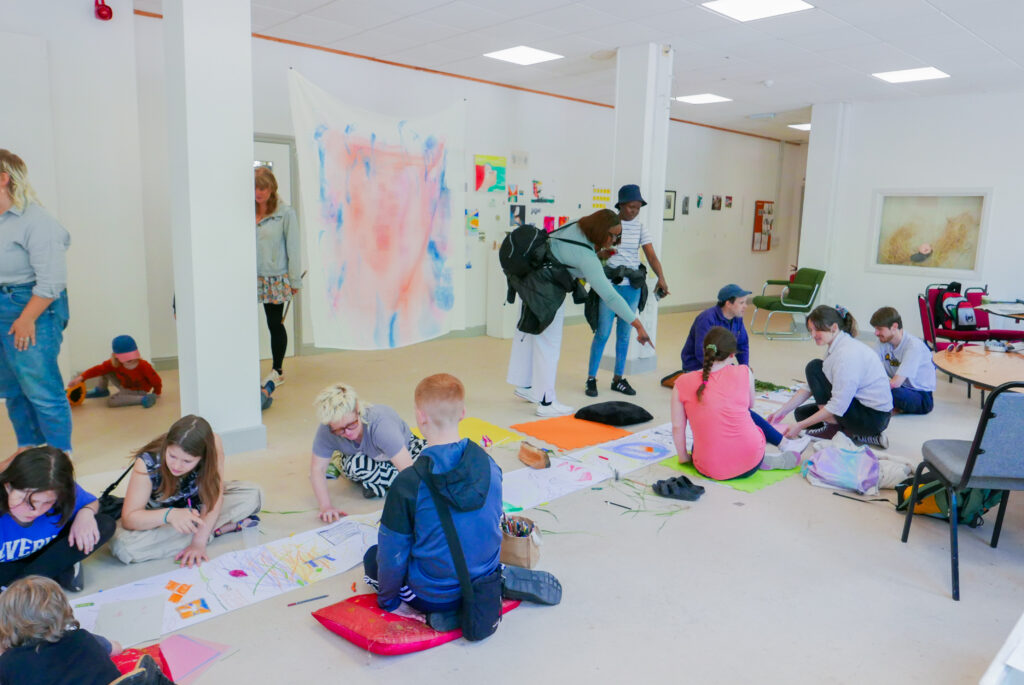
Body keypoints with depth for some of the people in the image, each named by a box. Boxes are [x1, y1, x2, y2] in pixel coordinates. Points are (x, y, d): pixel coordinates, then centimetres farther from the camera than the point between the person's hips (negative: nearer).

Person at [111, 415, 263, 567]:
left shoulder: (212, 445, -32)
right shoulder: (147, 463, -33)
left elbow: (214, 496, -27)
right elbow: (129, 518, -30)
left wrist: (199, 542, -34)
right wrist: (169, 515, -48)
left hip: (196, 507, 0)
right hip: (158, 515, 1)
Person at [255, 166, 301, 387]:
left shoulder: (285, 213, -5)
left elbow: (293, 248, -3)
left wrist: (295, 280, -3)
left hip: (275, 277, -3)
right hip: (252, 276, 3)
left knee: (275, 323, 6)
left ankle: (277, 371, 21)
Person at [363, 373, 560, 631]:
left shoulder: (408, 483, -27)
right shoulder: (489, 465, -13)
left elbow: (392, 553, -15)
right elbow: (495, 525, 4)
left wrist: (386, 599, 5)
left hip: (432, 597, -5)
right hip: (485, 574, 6)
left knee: (373, 556, 21)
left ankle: (445, 610, 4)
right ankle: (500, 581, 15)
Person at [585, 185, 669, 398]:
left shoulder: (640, 228, 6)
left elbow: (651, 255, -3)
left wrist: (661, 278, -17)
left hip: (632, 286, 4)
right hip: (610, 285, -4)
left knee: (624, 334, 10)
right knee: (603, 333, -5)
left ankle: (618, 379, 20)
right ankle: (591, 379, 5)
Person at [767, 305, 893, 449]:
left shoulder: (847, 354, -24)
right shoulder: (837, 347, 8)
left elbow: (837, 407, -25)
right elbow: (810, 387, 11)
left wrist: (800, 426, -21)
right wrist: (782, 411, 5)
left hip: (873, 417, -10)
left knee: (814, 367, -12)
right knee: (801, 413, 14)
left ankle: (832, 427, -6)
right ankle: (856, 435, 4)